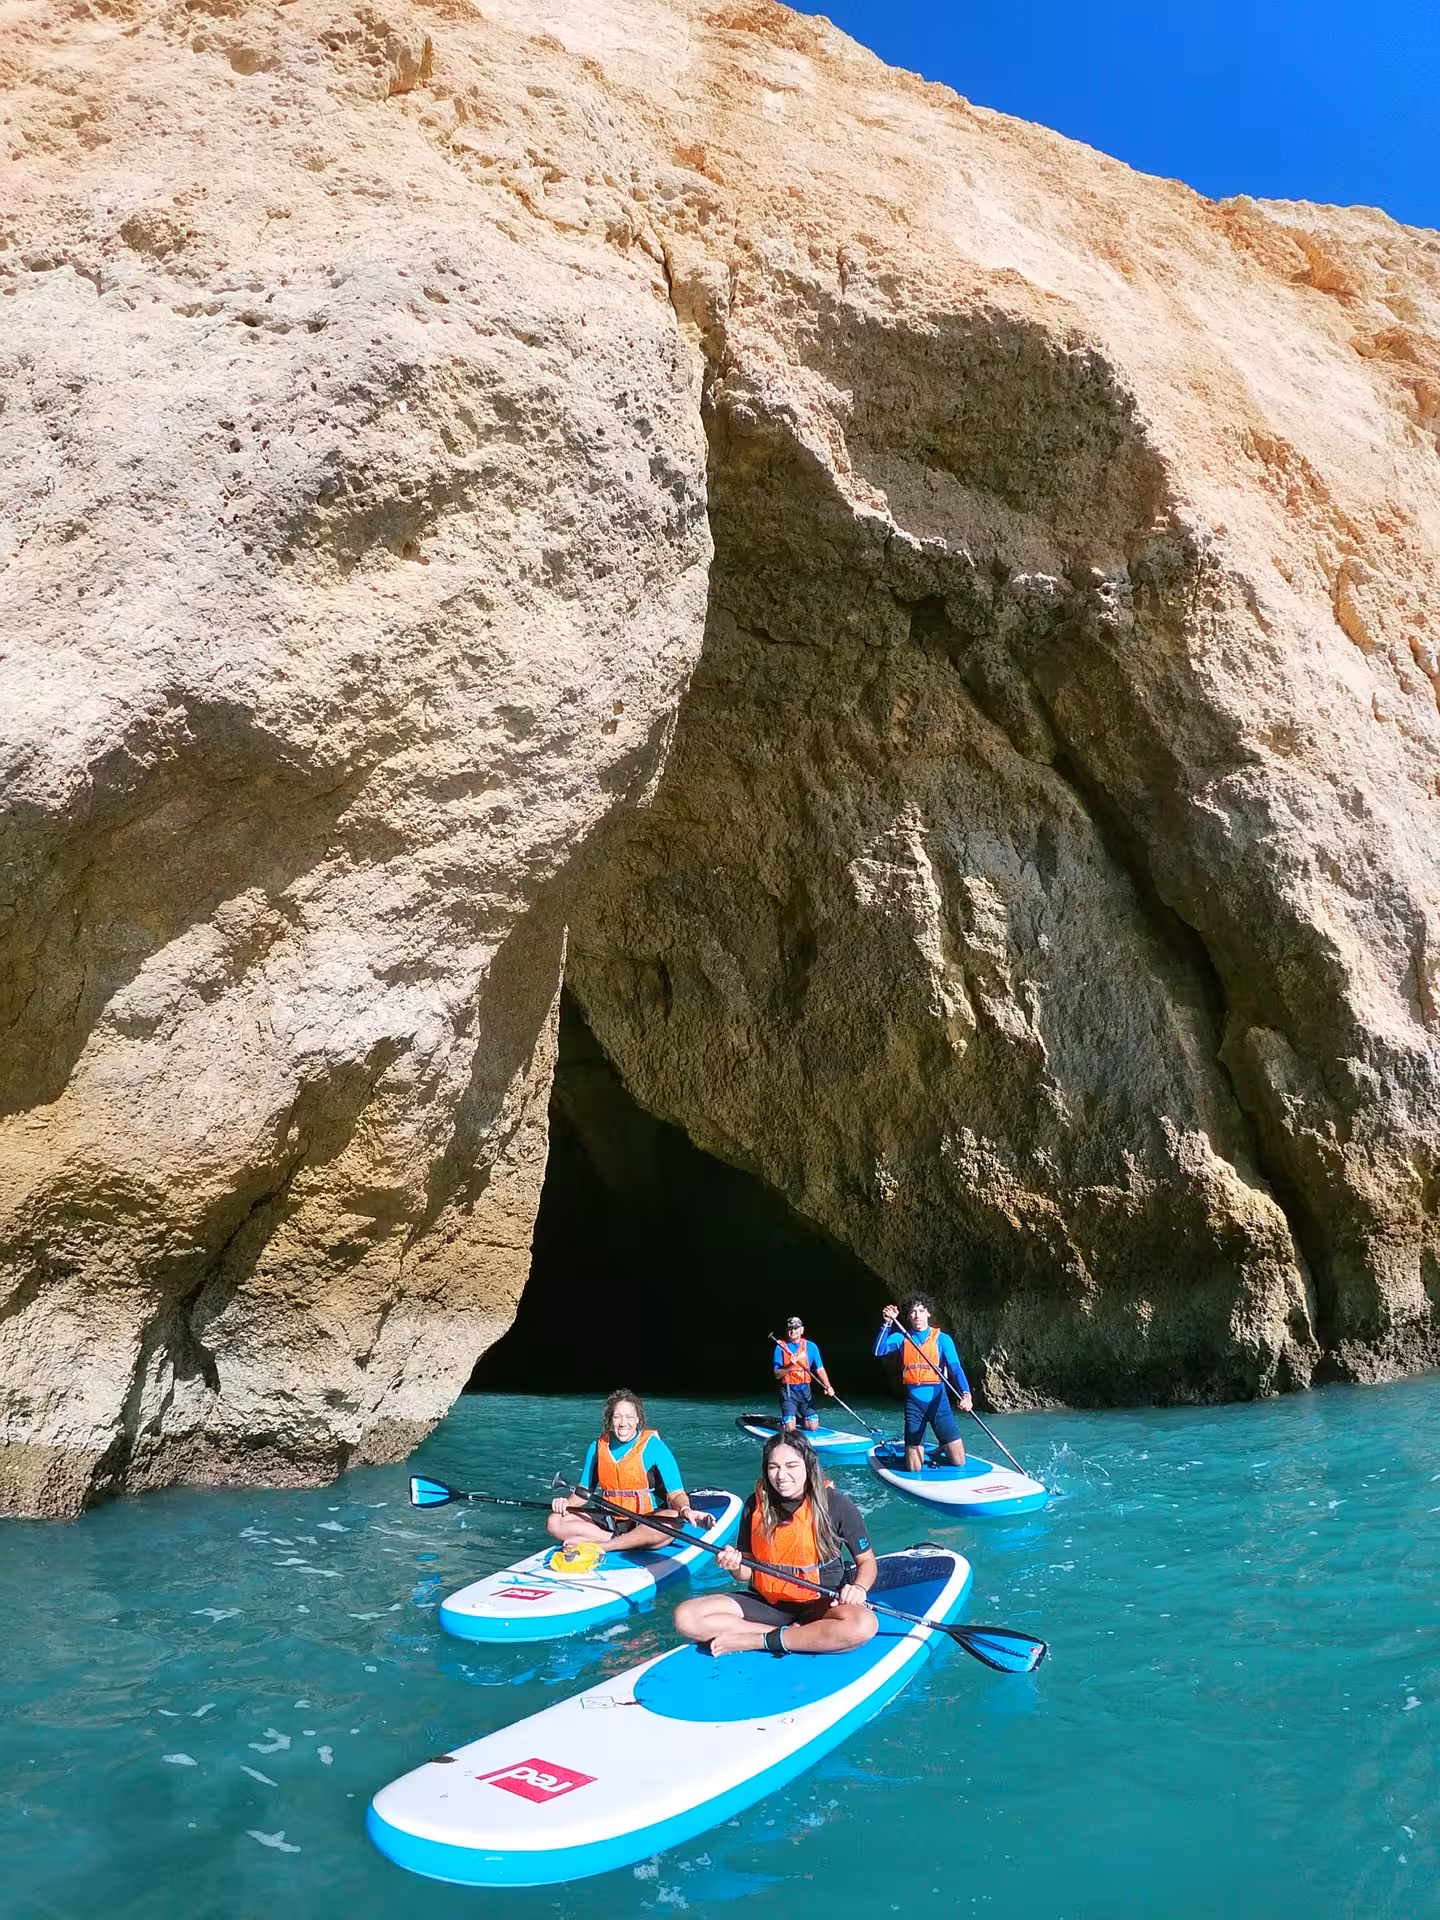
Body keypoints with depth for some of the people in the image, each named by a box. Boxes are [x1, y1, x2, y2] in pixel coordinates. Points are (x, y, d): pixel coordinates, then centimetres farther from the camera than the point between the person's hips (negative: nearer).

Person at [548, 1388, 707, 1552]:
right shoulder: (598, 1447, 4)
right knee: (555, 1523, -15)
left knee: (673, 1520, -37)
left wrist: (685, 1509, -35)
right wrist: (566, 1502, -10)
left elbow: (676, 1493, -14)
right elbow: (584, 1491, 12)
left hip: (647, 1523, -3)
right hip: (609, 1522, 4)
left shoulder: (653, 1446, -8)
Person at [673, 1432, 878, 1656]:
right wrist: (735, 1567, -17)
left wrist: (858, 1588, -21)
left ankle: (756, 1641, -23)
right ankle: (791, 1635, -16)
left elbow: (867, 1562, 1)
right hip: (765, 1604, 3)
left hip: (821, 1605, -2)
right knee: (685, 1616, -19)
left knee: (864, 1624, -38)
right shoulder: (755, 1506, -2)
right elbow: (747, 1573, 6)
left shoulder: (837, 1505, -10)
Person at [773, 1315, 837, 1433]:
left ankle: (797, 1419, 29)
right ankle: (783, 1421, 23)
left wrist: (828, 1387, -19)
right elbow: (777, 1375, -8)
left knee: (813, 1426, -2)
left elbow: (820, 1370, -3)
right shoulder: (781, 1347, -5)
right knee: (790, 1429, -12)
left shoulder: (811, 1347, 1)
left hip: (805, 1390, 3)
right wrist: (789, 1367, -26)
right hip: (788, 1390, -3)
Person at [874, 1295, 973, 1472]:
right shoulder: (901, 1338, 5)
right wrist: (888, 1323, -21)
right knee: (914, 1470, 1)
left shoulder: (942, 1339, 0)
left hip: (938, 1400, -1)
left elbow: (955, 1368, -12)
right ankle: (913, 1452, 34)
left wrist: (965, 1394, -29)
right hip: (914, 1403, 1)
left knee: (958, 1462, -2)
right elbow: (879, 1351, -10)